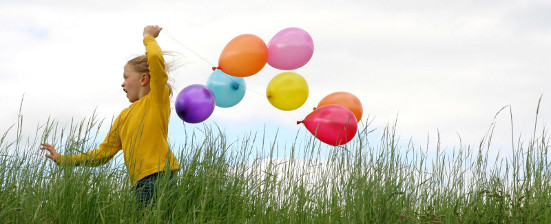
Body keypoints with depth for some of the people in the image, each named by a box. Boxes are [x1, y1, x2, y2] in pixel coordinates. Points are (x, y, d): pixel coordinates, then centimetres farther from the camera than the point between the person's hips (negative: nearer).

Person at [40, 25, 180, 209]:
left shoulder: (157, 99, 3)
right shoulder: (124, 115, 26)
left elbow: (155, 57, -13)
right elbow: (104, 153, 23)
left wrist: (148, 36, 7)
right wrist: (62, 159, 20)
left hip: (158, 174, -7)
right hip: (141, 184, 7)